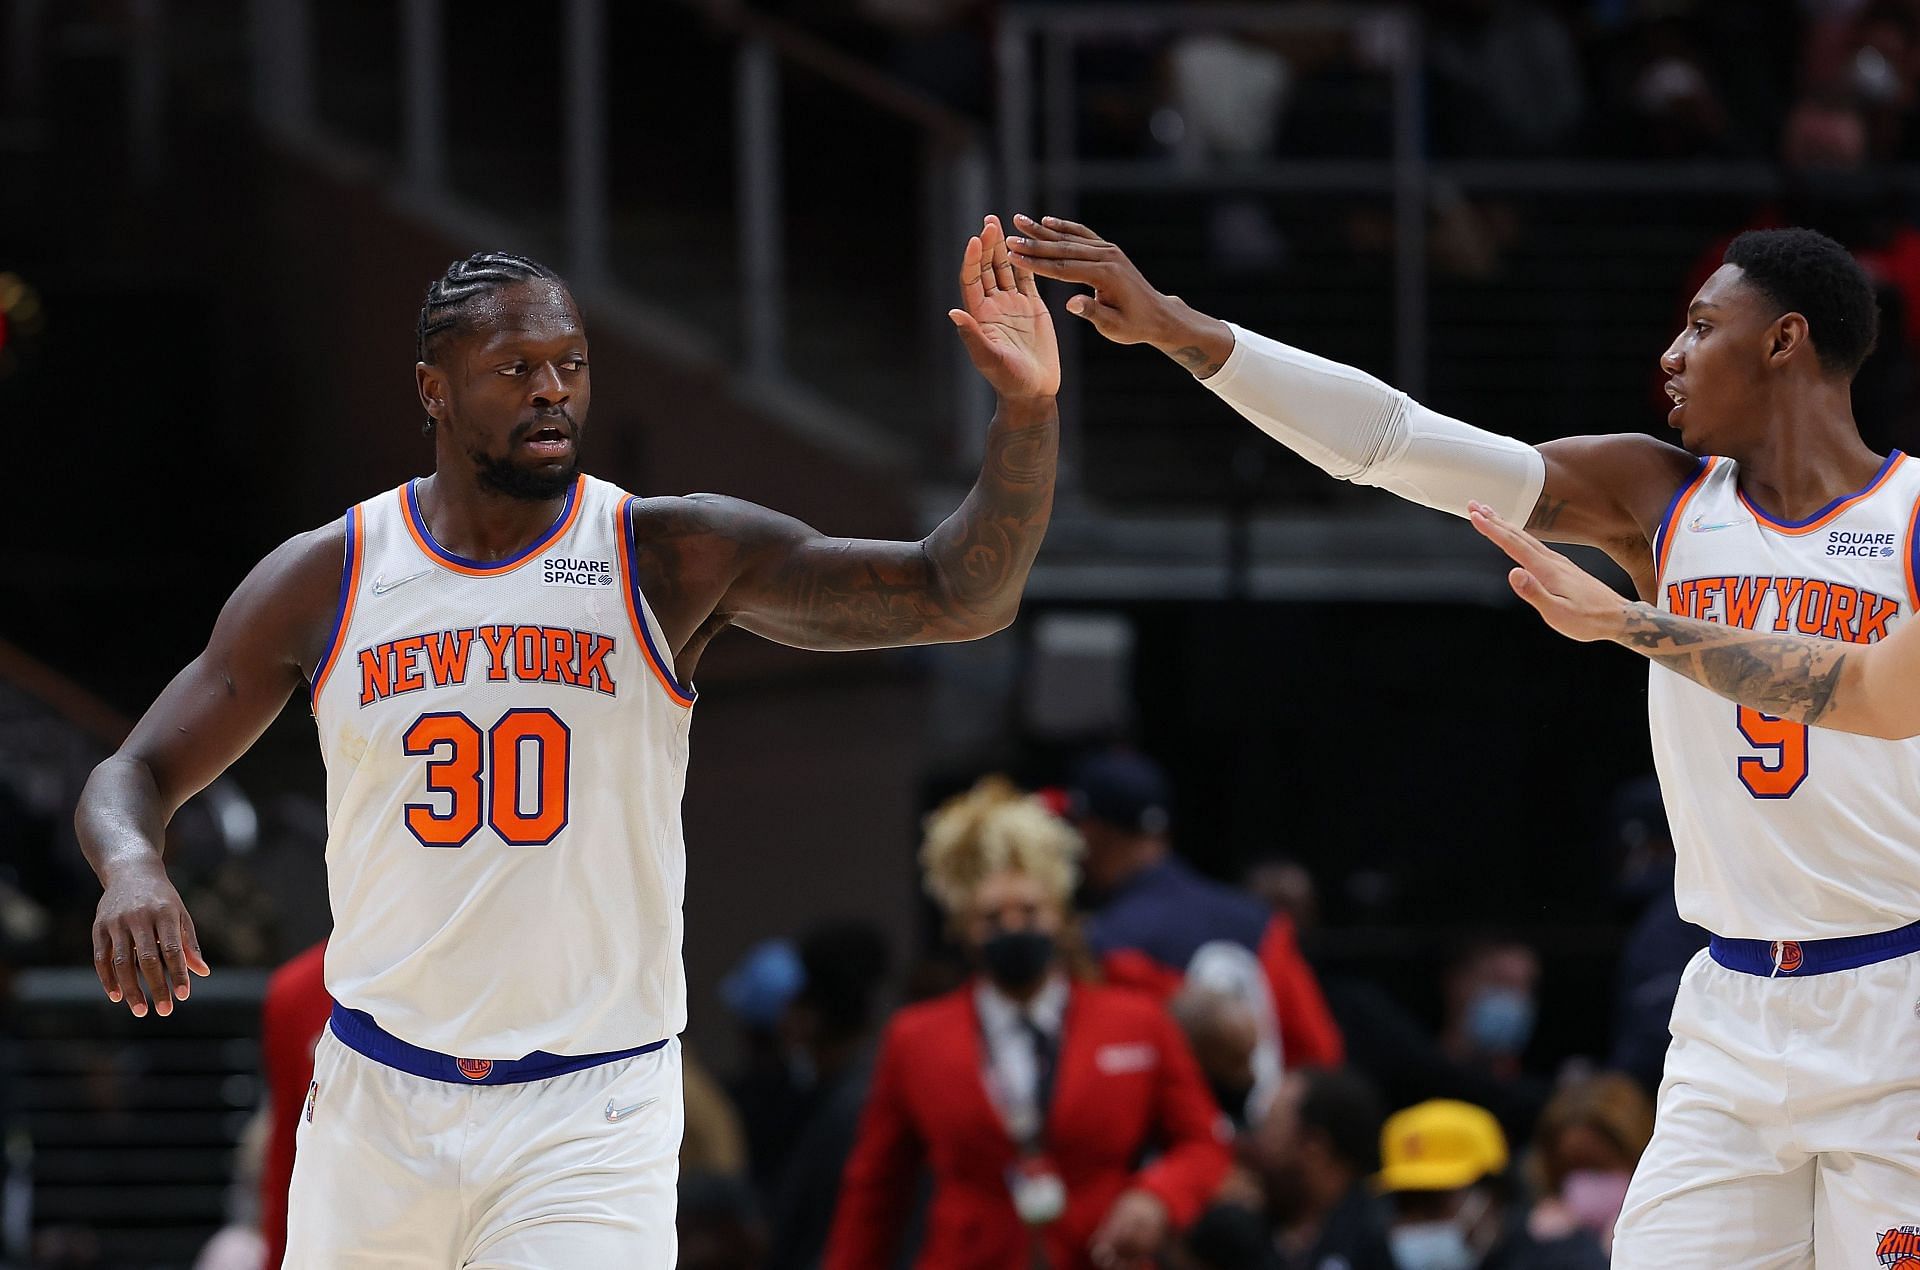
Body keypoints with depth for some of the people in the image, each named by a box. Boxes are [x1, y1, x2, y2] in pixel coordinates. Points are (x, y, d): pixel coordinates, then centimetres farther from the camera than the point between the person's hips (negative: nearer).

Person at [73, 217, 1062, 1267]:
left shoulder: (677, 560, -6)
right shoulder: (326, 580, 0)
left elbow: (957, 596, -13)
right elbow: (135, 774, 4)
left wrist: (1025, 412, -29)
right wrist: (133, 871, -20)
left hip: (591, 1116, -2)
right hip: (375, 1100, 2)